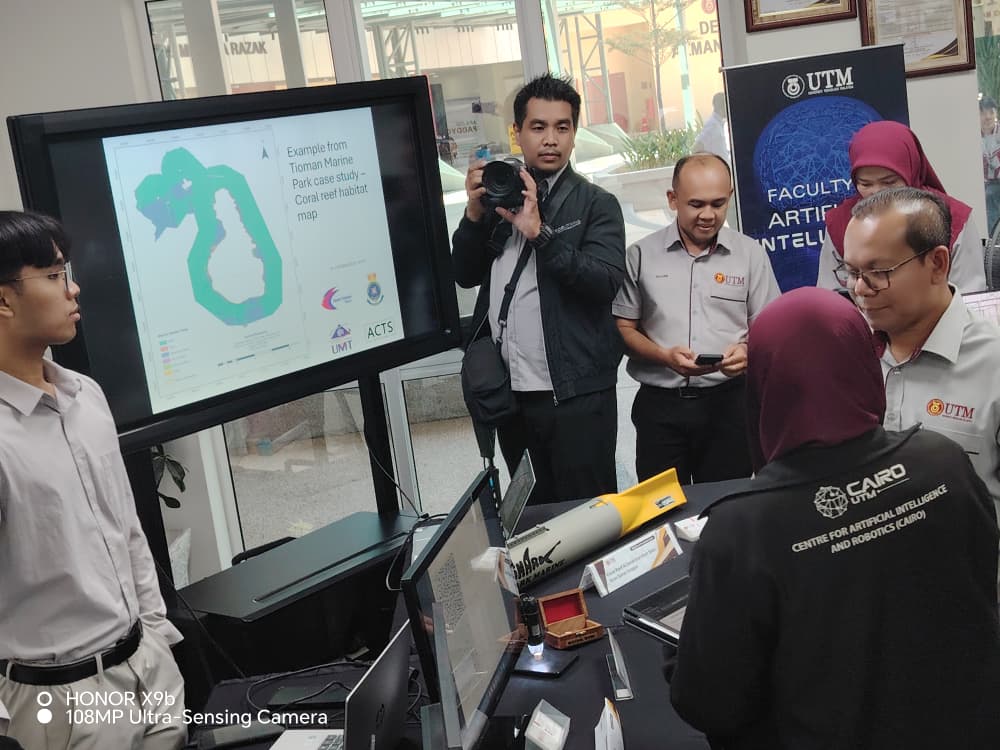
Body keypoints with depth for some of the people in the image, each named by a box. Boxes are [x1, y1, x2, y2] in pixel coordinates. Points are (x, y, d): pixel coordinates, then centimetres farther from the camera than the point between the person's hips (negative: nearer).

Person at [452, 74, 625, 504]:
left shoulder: (596, 204, -2)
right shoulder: (501, 196, 11)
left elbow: (605, 282, -15)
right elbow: (465, 275, 9)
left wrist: (540, 232, -22)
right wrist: (474, 212, -6)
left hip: (576, 393, -4)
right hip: (510, 393, 4)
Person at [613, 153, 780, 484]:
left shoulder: (750, 254, 4)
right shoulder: (642, 255, 3)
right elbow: (624, 329, 5)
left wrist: (747, 351, -15)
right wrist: (666, 356, -13)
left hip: (729, 402, 0)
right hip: (660, 405, 0)